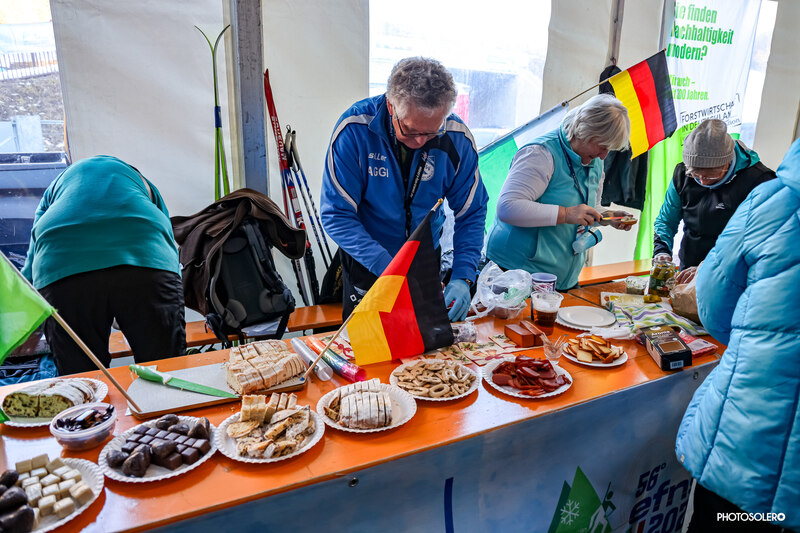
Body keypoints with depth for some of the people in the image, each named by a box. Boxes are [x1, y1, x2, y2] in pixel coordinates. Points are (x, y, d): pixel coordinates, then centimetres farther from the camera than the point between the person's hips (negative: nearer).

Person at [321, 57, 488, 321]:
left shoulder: (456, 137, -18)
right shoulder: (354, 129, -26)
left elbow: (471, 214, -10)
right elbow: (336, 215, -24)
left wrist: (462, 278, -23)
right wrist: (389, 268, -34)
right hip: (366, 263, -2)